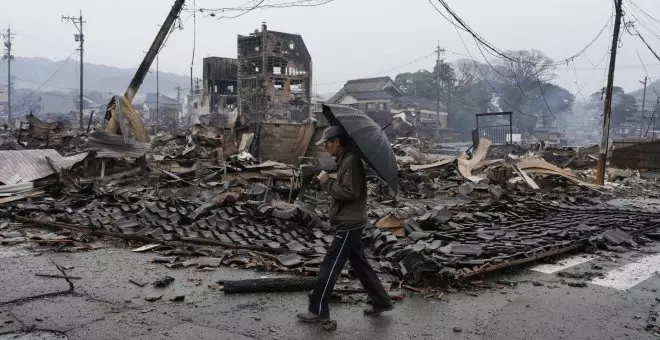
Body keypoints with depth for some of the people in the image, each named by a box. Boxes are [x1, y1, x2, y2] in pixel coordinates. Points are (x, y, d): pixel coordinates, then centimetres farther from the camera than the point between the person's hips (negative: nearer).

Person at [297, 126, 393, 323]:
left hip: (348, 224, -10)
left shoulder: (351, 161, -18)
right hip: (349, 223, 10)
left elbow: (350, 192, -25)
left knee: (329, 267, -4)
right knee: (360, 265, 15)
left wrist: (327, 182, -16)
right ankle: (382, 302, 24)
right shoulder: (343, 160, 14)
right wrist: (328, 181, 1)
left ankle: (318, 311, 5)